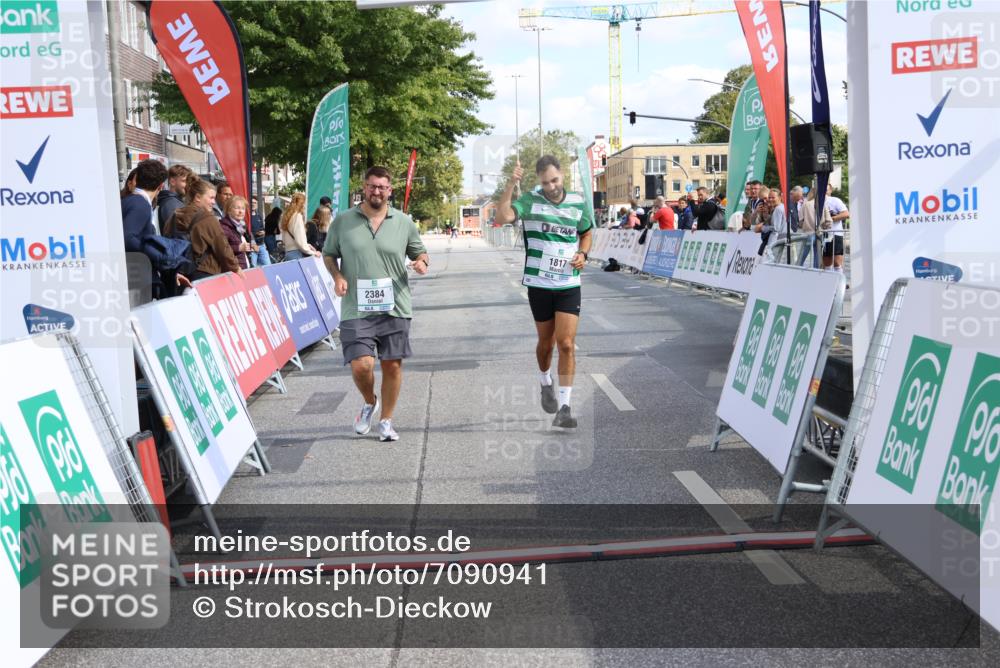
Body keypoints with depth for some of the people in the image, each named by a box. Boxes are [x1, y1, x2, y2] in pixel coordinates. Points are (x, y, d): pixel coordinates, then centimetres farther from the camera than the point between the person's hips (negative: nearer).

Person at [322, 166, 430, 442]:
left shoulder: (404, 222, 6)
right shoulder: (342, 220, 3)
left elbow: (419, 252, 17)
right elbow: (328, 254, 13)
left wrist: (422, 262, -6)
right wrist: (337, 276, -6)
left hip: (395, 307, 2)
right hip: (356, 309, -1)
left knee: (393, 365, 5)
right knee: (361, 365, -12)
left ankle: (386, 420, 24)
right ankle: (369, 402, 22)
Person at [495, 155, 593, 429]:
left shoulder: (578, 202, 2)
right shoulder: (531, 200, -5)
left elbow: (587, 233, 19)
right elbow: (503, 216, -22)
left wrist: (582, 254, 0)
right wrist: (510, 184, -30)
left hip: (569, 285, 1)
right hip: (539, 284, -1)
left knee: (566, 344, -9)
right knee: (546, 342, 13)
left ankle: (564, 407, -5)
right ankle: (546, 384, 43)